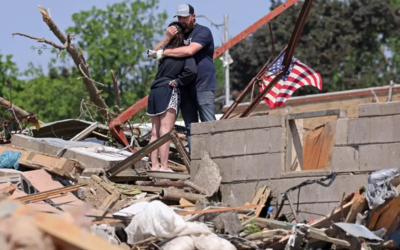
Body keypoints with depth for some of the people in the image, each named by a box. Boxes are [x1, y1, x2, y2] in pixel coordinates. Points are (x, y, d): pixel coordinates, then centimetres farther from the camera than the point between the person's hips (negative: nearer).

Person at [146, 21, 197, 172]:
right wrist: (178, 81, -2)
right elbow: (191, 70, -16)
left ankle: (154, 165, 8)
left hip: (155, 92, 5)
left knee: (155, 132, 9)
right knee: (165, 131, -9)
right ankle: (164, 166, -12)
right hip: (168, 92, -5)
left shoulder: (165, 50, 8)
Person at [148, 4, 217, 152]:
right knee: (190, 128, 4)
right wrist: (167, 38, -11)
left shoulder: (203, 32, -2)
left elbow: (189, 50, -21)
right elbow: (155, 53, 8)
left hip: (203, 87, -6)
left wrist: (164, 52, -14)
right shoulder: (177, 34, 17)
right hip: (184, 88, 6)